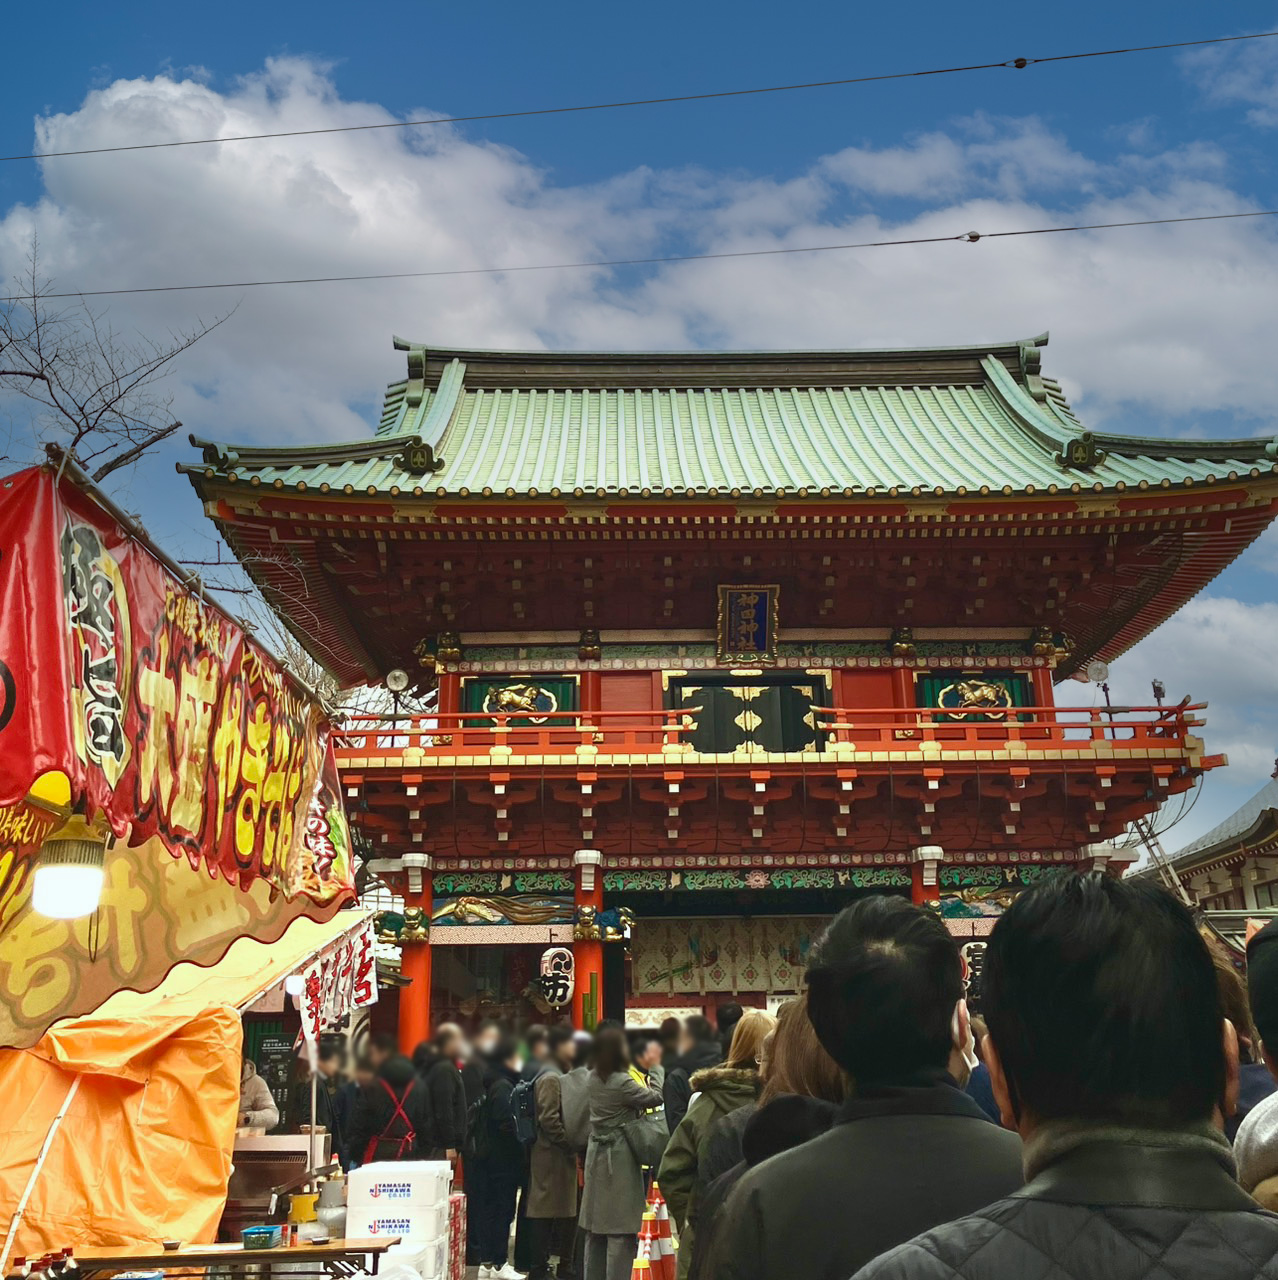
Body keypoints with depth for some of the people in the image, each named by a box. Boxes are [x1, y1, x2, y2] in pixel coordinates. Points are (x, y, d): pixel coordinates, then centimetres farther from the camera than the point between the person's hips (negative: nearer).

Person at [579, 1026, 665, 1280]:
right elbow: (657, 1097, -7)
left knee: (595, 1228, 13)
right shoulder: (622, 1083, -17)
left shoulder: (593, 1078, 6)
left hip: (597, 1156, 8)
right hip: (619, 1159, -8)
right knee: (620, 1230, -3)